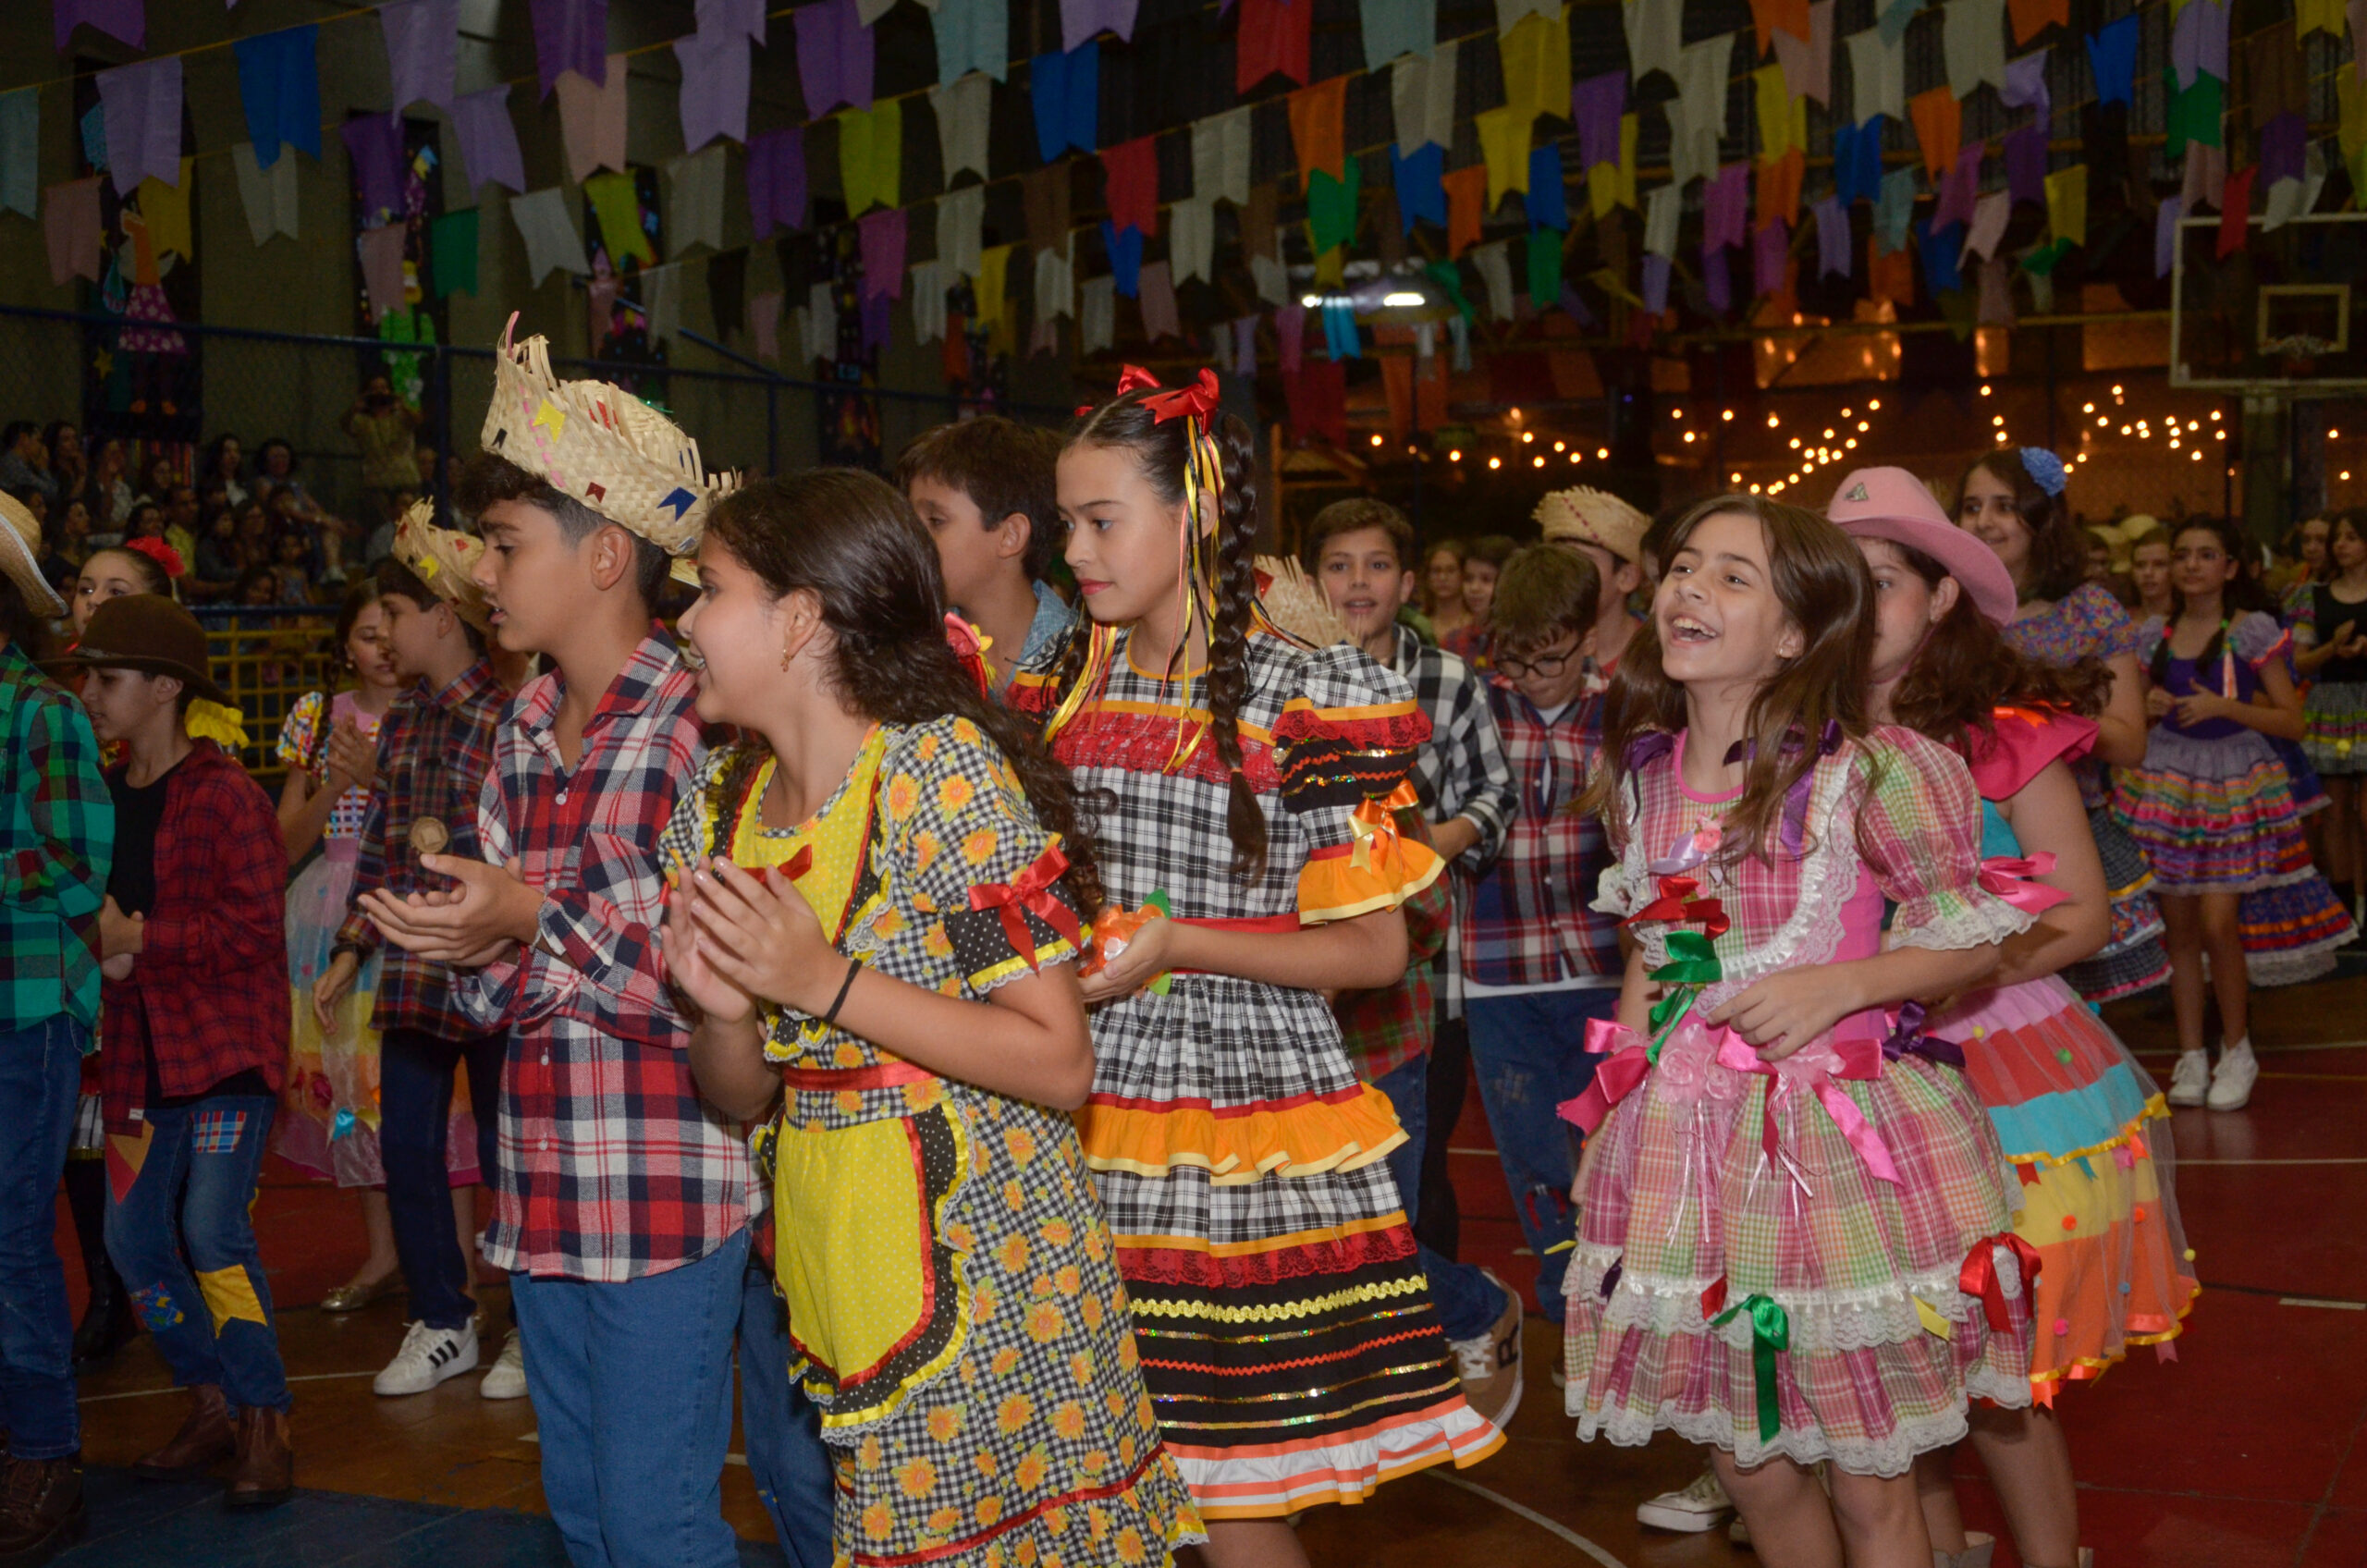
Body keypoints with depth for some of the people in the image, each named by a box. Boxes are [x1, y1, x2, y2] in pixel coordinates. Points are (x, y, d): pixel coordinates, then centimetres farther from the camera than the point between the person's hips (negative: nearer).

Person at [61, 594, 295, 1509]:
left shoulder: (225, 795, -10)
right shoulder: (103, 797, 11)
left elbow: (255, 929, -16)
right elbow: (89, 908, 17)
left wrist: (138, 941, -16)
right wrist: (101, 947, -5)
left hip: (226, 1046, -7)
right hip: (141, 1052, 7)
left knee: (214, 1234, -14)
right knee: (135, 1240, 9)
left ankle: (265, 1429, -4)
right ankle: (211, 1409, 24)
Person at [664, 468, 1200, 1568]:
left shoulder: (938, 768, -14)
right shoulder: (720, 806, 6)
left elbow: (1060, 1065, -18)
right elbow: (743, 1099, 11)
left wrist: (825, 982, -21)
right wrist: (725, 1013, -11)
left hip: (979, 1258, -6)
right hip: (829, 1260, 6)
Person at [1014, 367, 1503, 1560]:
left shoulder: (1301, 698, -4)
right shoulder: (1061, 692, 12)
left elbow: (1375, 947, -6)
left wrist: (1175, 944, -16)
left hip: (1239, 1141, -4)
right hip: (1079, 1130, 4)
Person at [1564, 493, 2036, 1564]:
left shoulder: (1864, 772, -14)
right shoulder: (1641, 773, 3)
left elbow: (1972, 942, -6)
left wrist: (1836, 986, -19)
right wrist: (1622, 1055, 8)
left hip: (1835, 1135, -5)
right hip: (1687, 1135, 5)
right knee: (1746, 1464, 16)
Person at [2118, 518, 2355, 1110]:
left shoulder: (2253, 630, -3)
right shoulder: (2155, 636, 8)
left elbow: (2291, 721, -5)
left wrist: (2224, 706, -17)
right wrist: (2149, 706, -3)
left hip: (2232, 781, -3)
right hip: (2165, 782, 4)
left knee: (2217, 922, -12)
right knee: (2178, 923, 3)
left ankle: (2236, 1049, 7)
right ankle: (2190, 1054, 13)